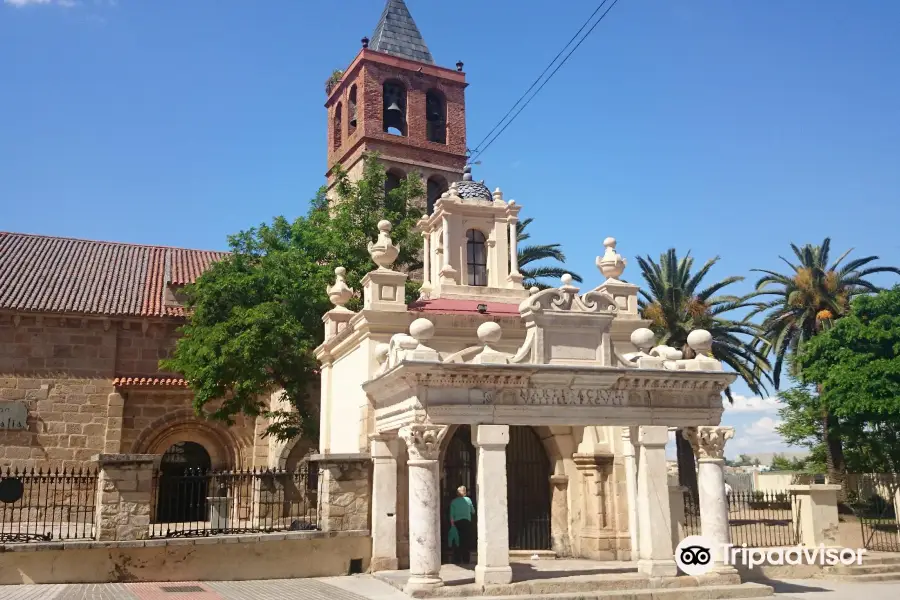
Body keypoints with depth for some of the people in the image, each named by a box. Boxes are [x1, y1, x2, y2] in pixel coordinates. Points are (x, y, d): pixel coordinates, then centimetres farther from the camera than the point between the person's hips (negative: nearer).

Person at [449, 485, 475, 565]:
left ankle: (457, 560, 0)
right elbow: (473, 511, 15)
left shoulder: (453, 501, 5)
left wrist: (452, 524, -2)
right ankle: (465, 560, 5)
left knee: (457, 542, 4)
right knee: (466, 542, 6)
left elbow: (452, 515, -2)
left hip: (457, 522, 0)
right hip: (467, 522, 0)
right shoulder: (468, 500, 5)